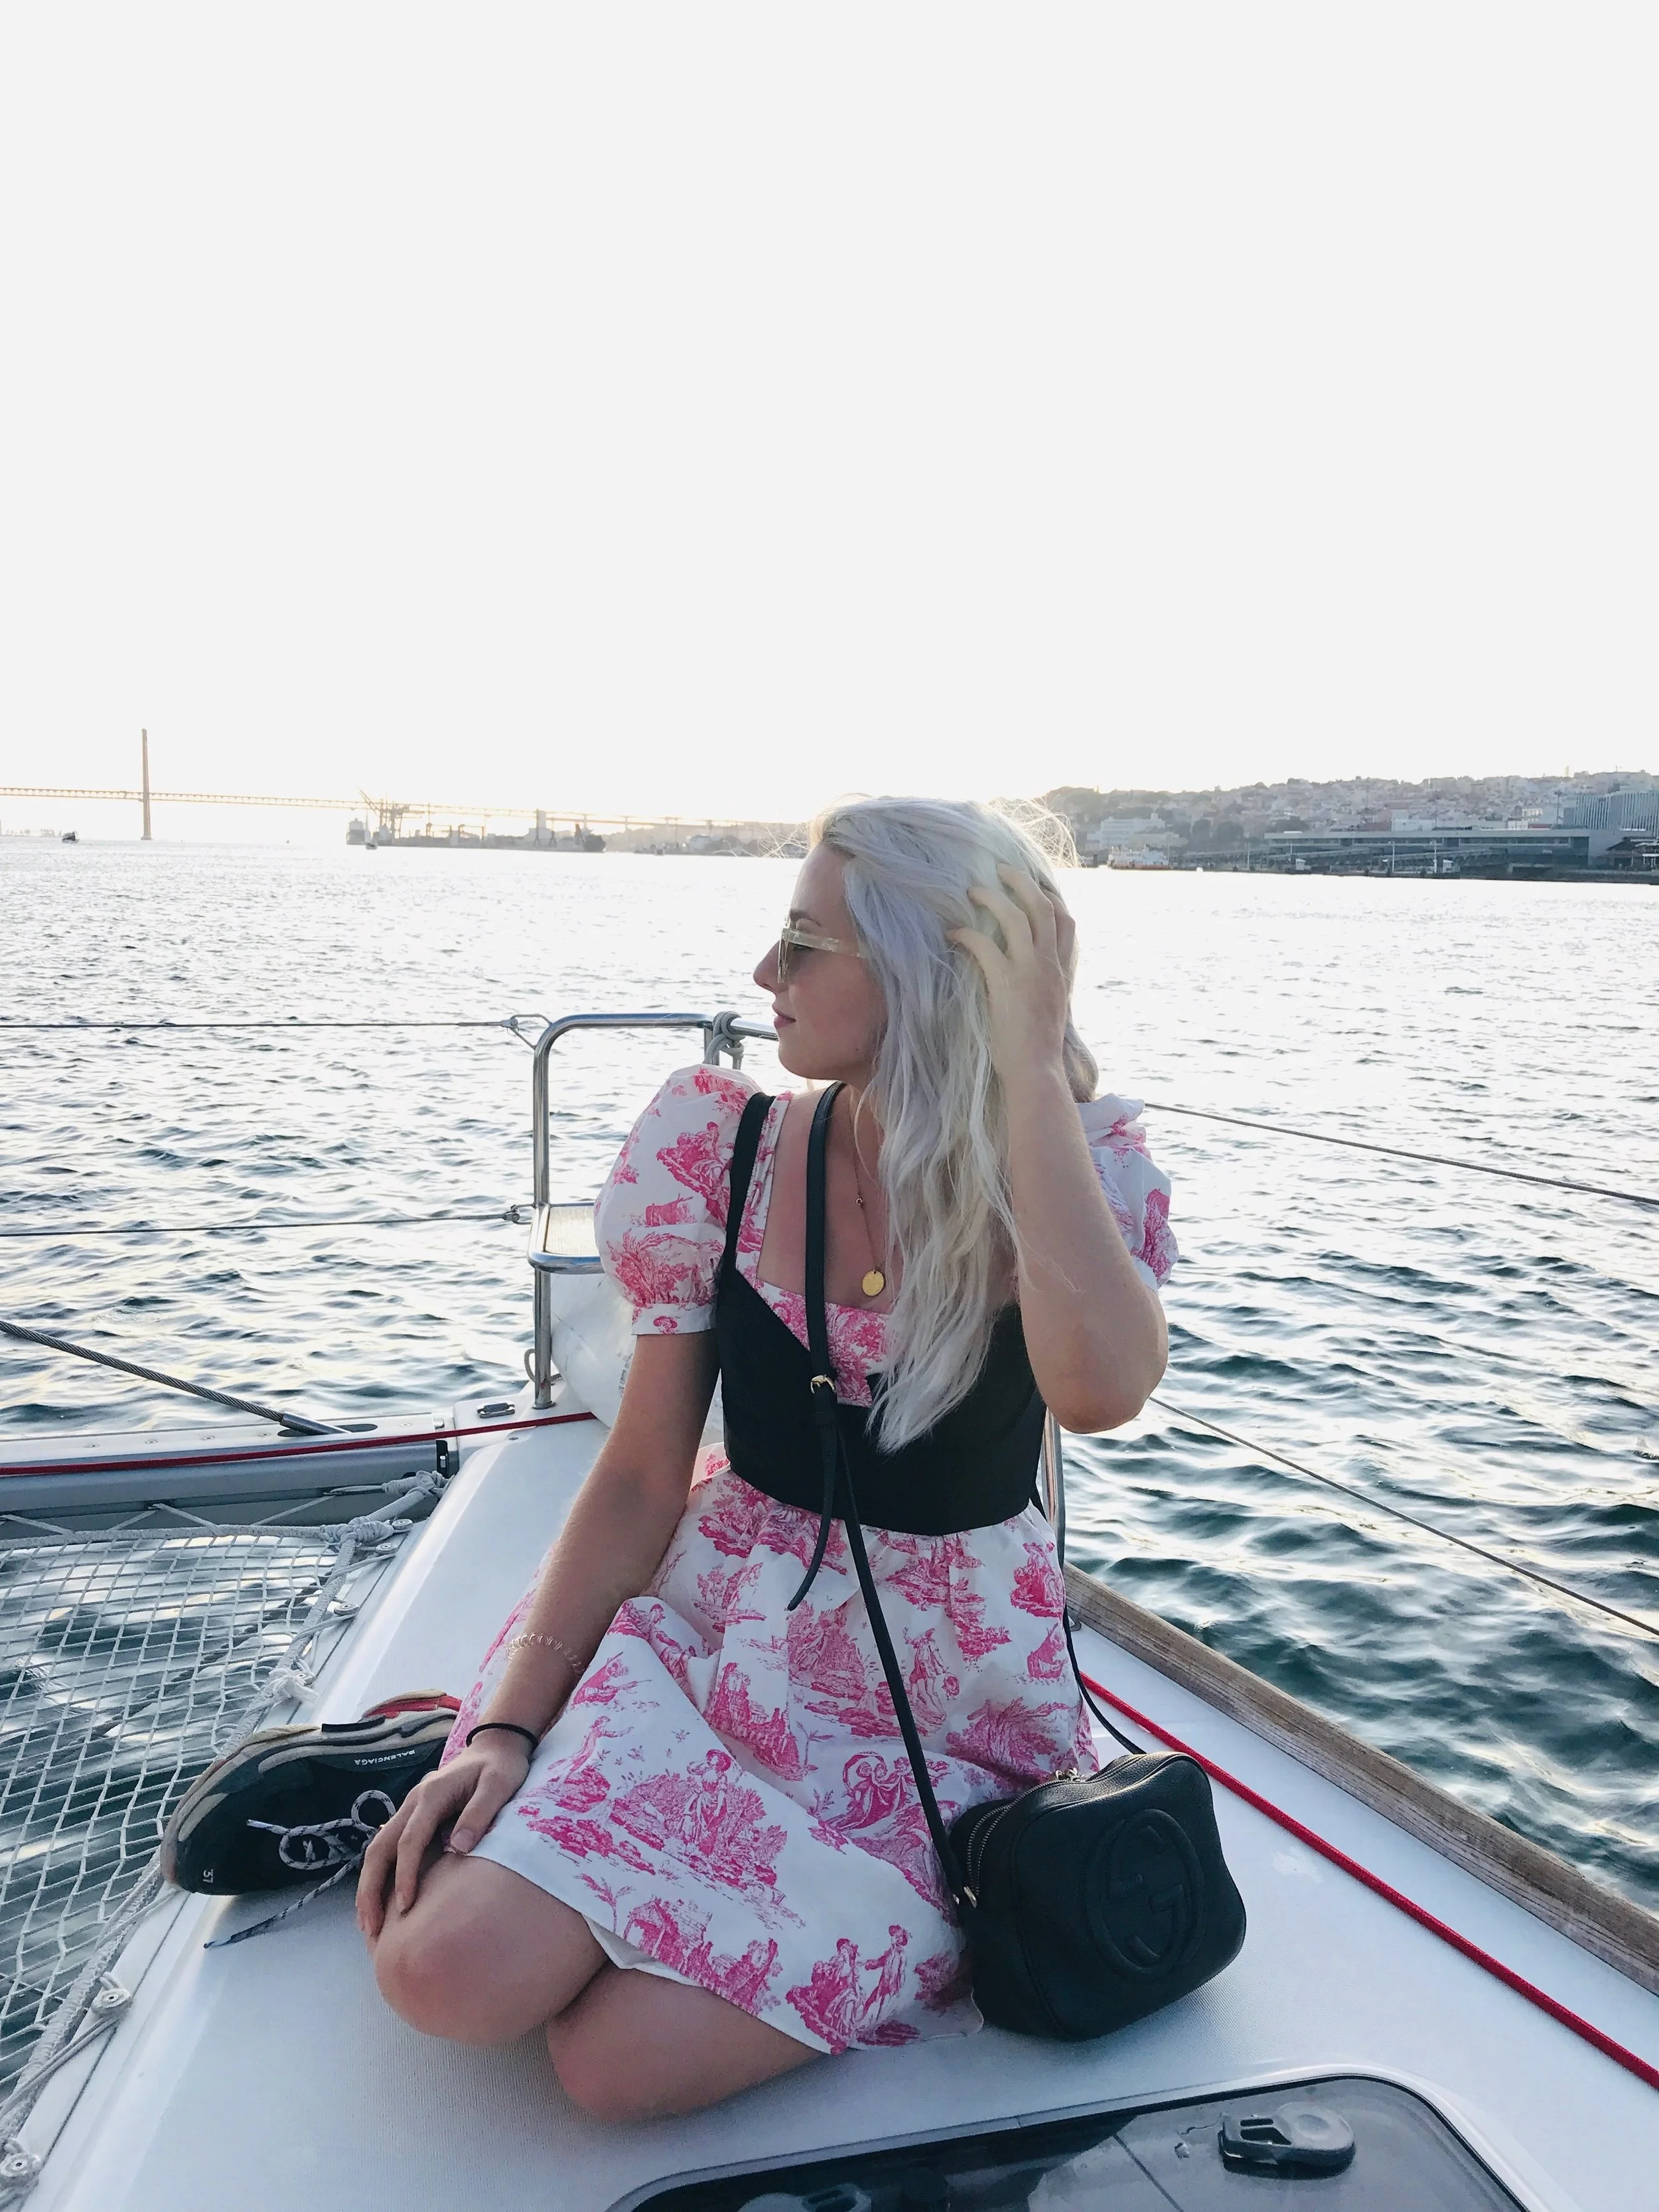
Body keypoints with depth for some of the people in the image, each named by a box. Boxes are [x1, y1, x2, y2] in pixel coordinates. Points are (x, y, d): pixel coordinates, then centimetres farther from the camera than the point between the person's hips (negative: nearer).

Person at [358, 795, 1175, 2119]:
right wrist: (511, 1725, -11)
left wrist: (1031, 1070, -30)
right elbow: (643, 1475, -3)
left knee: (621, 2063, -18)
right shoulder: (722, 1149, -6)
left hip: (944, 1710, -2)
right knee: (451, 1975, -20)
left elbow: (1099, 1389, -35)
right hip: (714, 1630, 2)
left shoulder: (1083, 1171, -12)